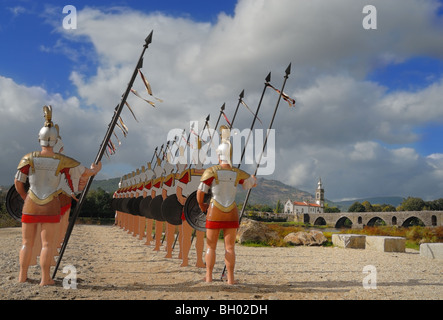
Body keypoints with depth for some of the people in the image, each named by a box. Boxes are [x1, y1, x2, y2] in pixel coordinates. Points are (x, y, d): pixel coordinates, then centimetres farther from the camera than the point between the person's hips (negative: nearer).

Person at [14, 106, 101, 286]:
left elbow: (18, 182, 1)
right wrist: (95, 169, 21)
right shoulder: (62, 161, -9)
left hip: (31, 206, 2)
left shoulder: (29, 159, -6)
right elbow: (86, 173, -2)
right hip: (50, 208, -2)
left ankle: (22, 276, 19)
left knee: (27, 243, 13)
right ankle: (45, 279, 4)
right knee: (47, 244, 3)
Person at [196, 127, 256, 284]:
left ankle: (209, 277, 9)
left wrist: (201, 205, 11)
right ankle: (230, 278, 9)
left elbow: (200, 192, -10)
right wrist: (253, 176, 39)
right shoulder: (238, 173, -3)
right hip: (231, 214, 2)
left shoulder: (211, 171, -11)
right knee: (229, 247, 8)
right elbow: (253, 183, 14)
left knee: (210, 246, 10)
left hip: (214, 213, -2)